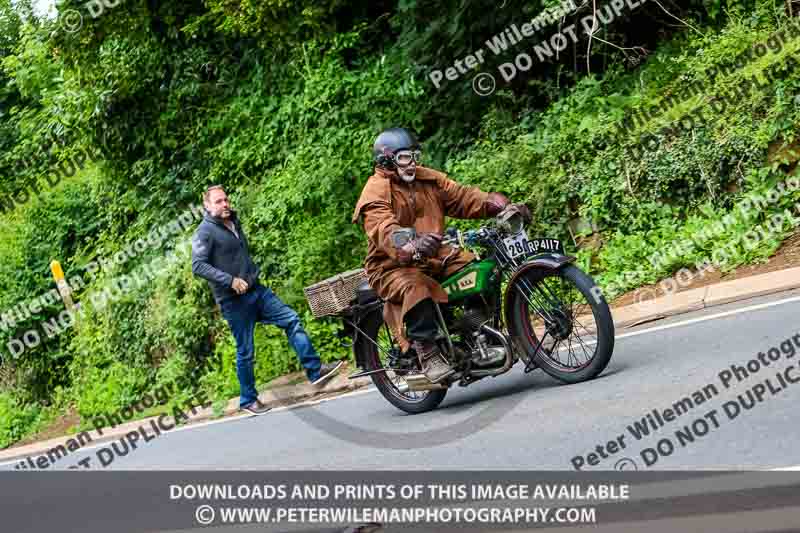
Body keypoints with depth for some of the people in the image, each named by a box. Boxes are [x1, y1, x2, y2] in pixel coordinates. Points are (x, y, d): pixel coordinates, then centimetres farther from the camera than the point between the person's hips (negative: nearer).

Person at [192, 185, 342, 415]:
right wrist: (230, 280, -26)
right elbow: (198, 266, -21)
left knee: (292, 320, -3)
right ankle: (248, 400, 15)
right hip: (234, 300, -7)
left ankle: (315, 370, -1)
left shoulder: (234, 223, 14)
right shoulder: (205, 232, -10)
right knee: (245, 352, 0)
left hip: (256, 290, 7)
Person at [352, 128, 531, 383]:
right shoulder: (376, 191, -13)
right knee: (417, 287, -37)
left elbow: (462, 196, 4)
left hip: (432, 256, 7)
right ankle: (428, 354, -31)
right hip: (393, 266, -7)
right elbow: (384, 229, -31)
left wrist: (502, 206, -12)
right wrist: (410, 245, -53)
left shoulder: (428, 179, 11)